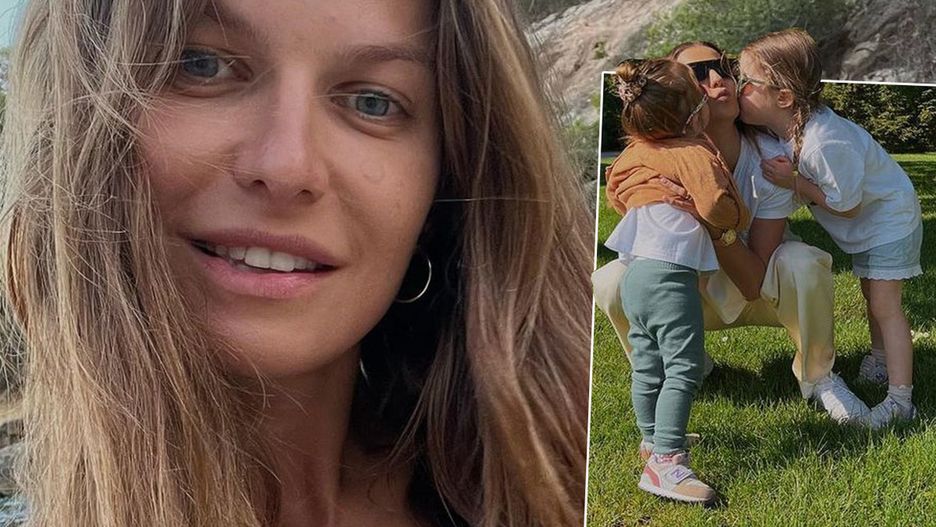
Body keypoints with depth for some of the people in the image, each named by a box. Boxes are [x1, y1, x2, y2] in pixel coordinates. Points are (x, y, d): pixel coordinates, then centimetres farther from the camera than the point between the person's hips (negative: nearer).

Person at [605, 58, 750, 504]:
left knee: (648, 363, 20)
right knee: (683, 367, -9)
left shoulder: (634, 153, 14)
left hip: (635, 272, 9)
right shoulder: (693, 153, -9)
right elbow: (715, 207, -16)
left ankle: (652, 436, 36)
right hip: (670, 272, -9)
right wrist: (739, 217, 5)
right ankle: (666, 463, -14)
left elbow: (615, 194, 28)